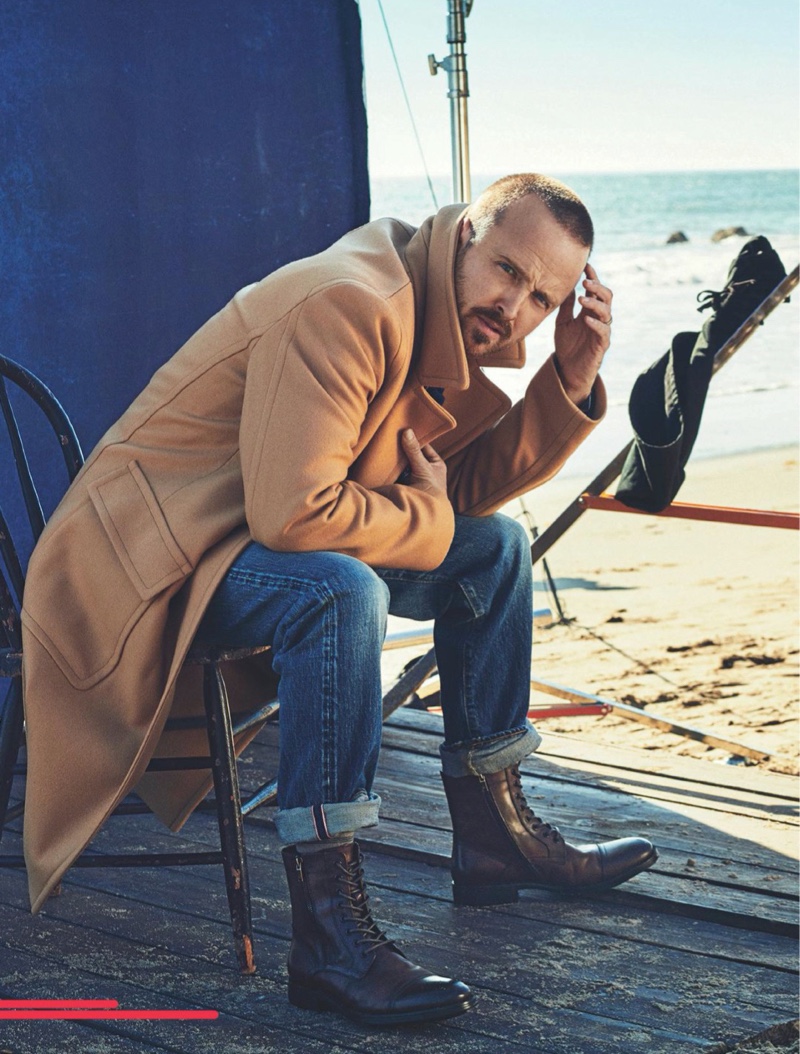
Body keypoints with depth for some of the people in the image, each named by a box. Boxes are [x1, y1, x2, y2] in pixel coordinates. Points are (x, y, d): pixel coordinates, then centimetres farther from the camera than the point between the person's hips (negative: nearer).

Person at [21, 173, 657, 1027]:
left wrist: (569, 381, -2)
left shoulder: (442, 323, 7)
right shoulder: (350, 307, -25)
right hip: (144, 555, -11)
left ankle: (494, 832, 23)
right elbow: (292, 512, -33)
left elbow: (473, 482, 9)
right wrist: (425, 513, -16)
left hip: (253, 543, 11)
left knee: (495, 546, 14)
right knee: (341, 591, -38)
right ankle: (327, 934, -36)